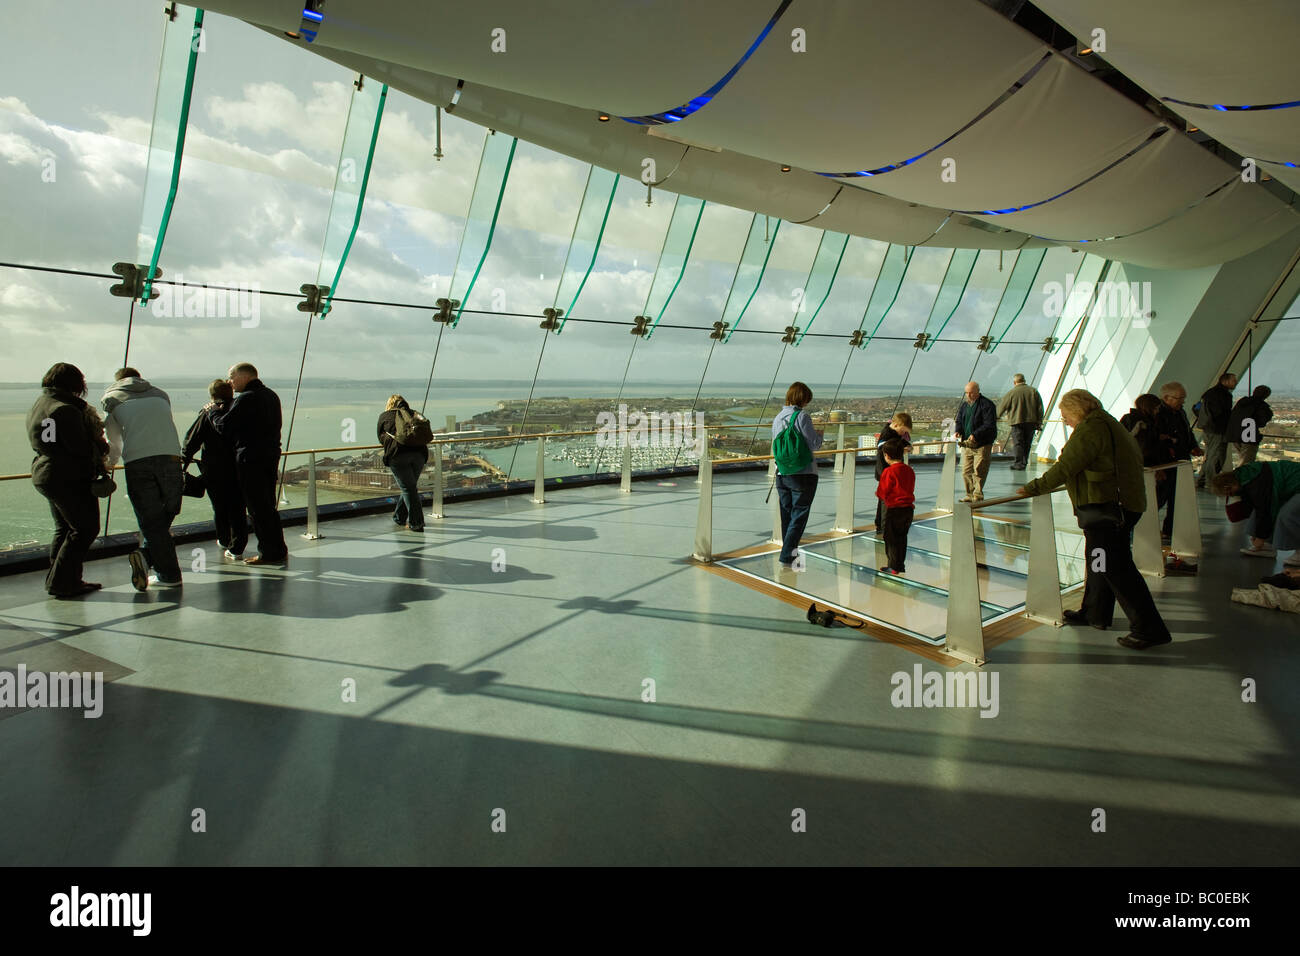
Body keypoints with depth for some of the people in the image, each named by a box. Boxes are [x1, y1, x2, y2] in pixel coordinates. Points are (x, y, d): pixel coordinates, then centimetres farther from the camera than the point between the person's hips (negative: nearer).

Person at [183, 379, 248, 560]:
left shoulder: (207, 414, -7)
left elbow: (192, 439, -4)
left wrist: (185, 457, 11)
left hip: (214, 472, -2)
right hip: (238, 469, 2)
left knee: (219, 508, 14)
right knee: (238, 508, 5)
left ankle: (224, 541, 31)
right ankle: (236, 548, 1)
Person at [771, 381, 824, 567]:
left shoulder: (777, 418, 9)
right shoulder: (801, 416, -12)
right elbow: (813, 444, -12)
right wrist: (819, 434, 9)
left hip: (782, 474, 6)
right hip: (803, 474, -6)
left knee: (787, 515, 15)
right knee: (799, 515, 0)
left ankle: (788, 552, 23)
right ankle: (787, 556, -4)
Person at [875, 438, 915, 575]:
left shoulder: (889, 471, -15)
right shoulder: (909, 470, 8)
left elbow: (882, 492, -13)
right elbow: (911, 489, 16)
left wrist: (878, 493, 10)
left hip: (894, 509, -7)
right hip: (909, 508, 7)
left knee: (890, 538, 3)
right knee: (902, 537, 16)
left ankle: (893, 567, 4)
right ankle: (901, 565, 21)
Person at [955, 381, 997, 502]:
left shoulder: (986, 405, -9)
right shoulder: (963, 404, 11)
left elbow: (989, 425, -15)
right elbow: (959, 421, 17)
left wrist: (975, 434, -26)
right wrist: (958, 431, -4)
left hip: (982, 444, -6)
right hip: (966, 443, 6)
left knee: (979, 471, -4)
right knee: (966, 471, 6)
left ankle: (978, 495, 5)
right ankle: (970, 494, 16)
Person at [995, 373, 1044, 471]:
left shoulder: (1011, 393, -6)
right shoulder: (1034, 391, 5)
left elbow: (1002, 406, 3)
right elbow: (1040, 408, 6)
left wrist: (996, 416, 21)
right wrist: (1039, 423, 11)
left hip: (1017, 422, -4)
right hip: (1031, 421, 4)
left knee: (1018, 443, -2)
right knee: (1027, 444, 13)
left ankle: (1019, 463, -7)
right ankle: (1024, 463, 19)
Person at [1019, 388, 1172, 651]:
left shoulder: (1090, 428, -14)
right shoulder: (1110, 424, 19)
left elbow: (1067, 466, -21)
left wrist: (1036, 487, -16)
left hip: (1105, 507, -11)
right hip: (1120, 503, 11)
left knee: (1116, 567, -8)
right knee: (1099, 560, 20)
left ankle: (1149, 629, -5)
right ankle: (1094, 613, 32)